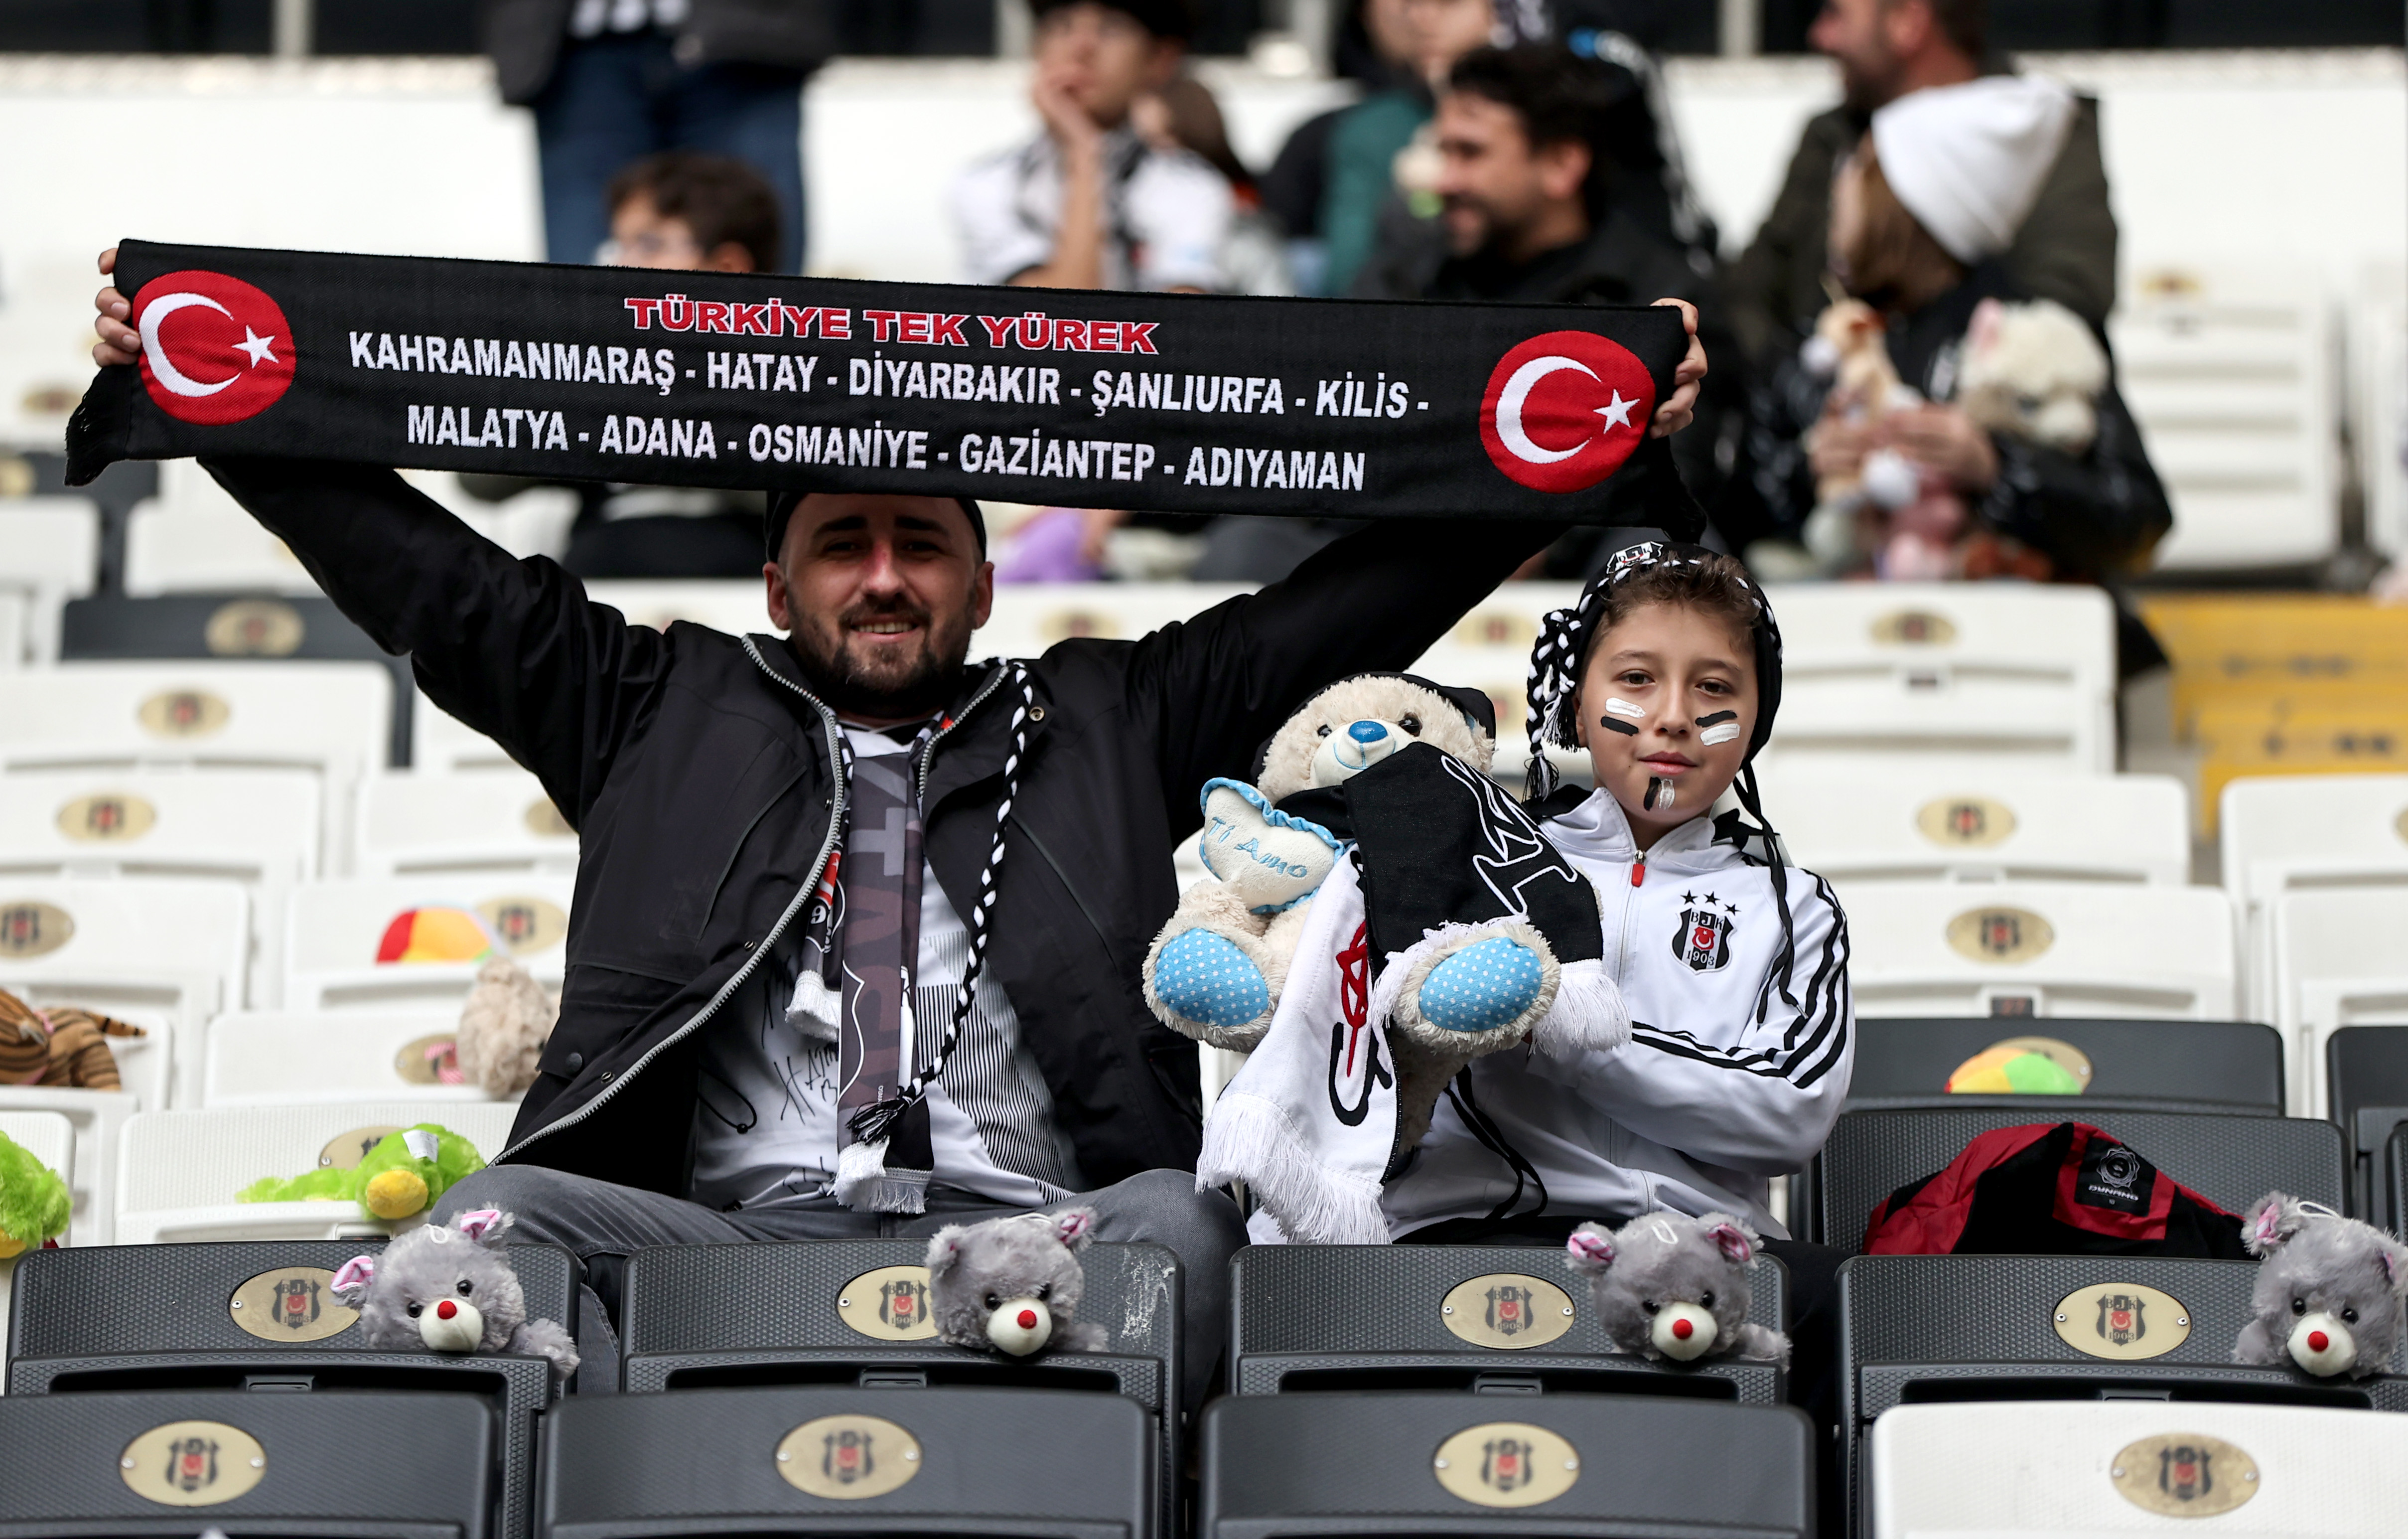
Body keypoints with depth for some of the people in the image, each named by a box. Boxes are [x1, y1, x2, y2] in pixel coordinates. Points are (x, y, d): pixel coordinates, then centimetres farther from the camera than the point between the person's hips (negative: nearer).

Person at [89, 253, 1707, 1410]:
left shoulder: (1115, 721, 28)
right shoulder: (664, 710, 28)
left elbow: (1374, 586, 25)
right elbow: (425, 571, 26)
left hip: (1031, 1246, 0)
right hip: (725, 1244, 0)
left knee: (1181, 1223, -33)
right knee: (508, 1216, -30)